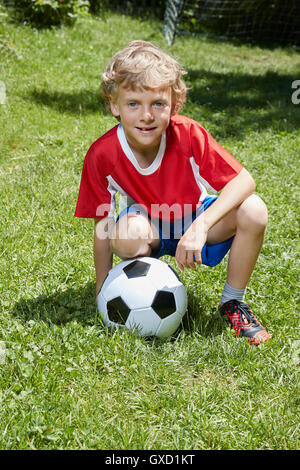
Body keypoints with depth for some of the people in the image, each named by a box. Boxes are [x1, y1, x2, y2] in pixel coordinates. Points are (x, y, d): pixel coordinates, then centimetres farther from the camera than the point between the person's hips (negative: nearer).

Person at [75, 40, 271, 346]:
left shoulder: (188, 134, -25)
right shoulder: (102, 155, -24)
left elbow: (243, 180, -26)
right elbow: (102, 225, -14)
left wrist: (200, 225, -41)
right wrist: (103, 291, -13)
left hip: (196, 220, 1)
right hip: (150, 230, -1)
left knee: (254, 211, -27)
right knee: (128, 234, -37)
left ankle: (232, 302, -4)